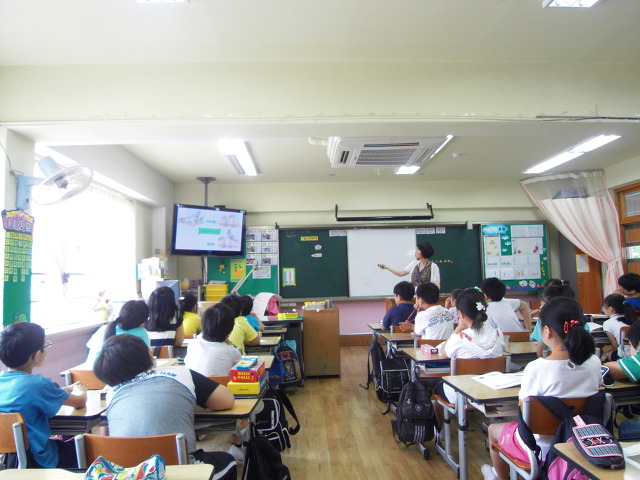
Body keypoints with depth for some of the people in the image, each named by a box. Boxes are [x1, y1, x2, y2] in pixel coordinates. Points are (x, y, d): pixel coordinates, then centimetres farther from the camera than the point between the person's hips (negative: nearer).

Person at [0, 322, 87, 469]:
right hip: (37, 461, -7)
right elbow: (80, 402, -11)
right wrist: (78, 391, 10)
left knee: (65, 441, 30)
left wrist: (68, 389, 13)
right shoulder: (38, 384, -24)